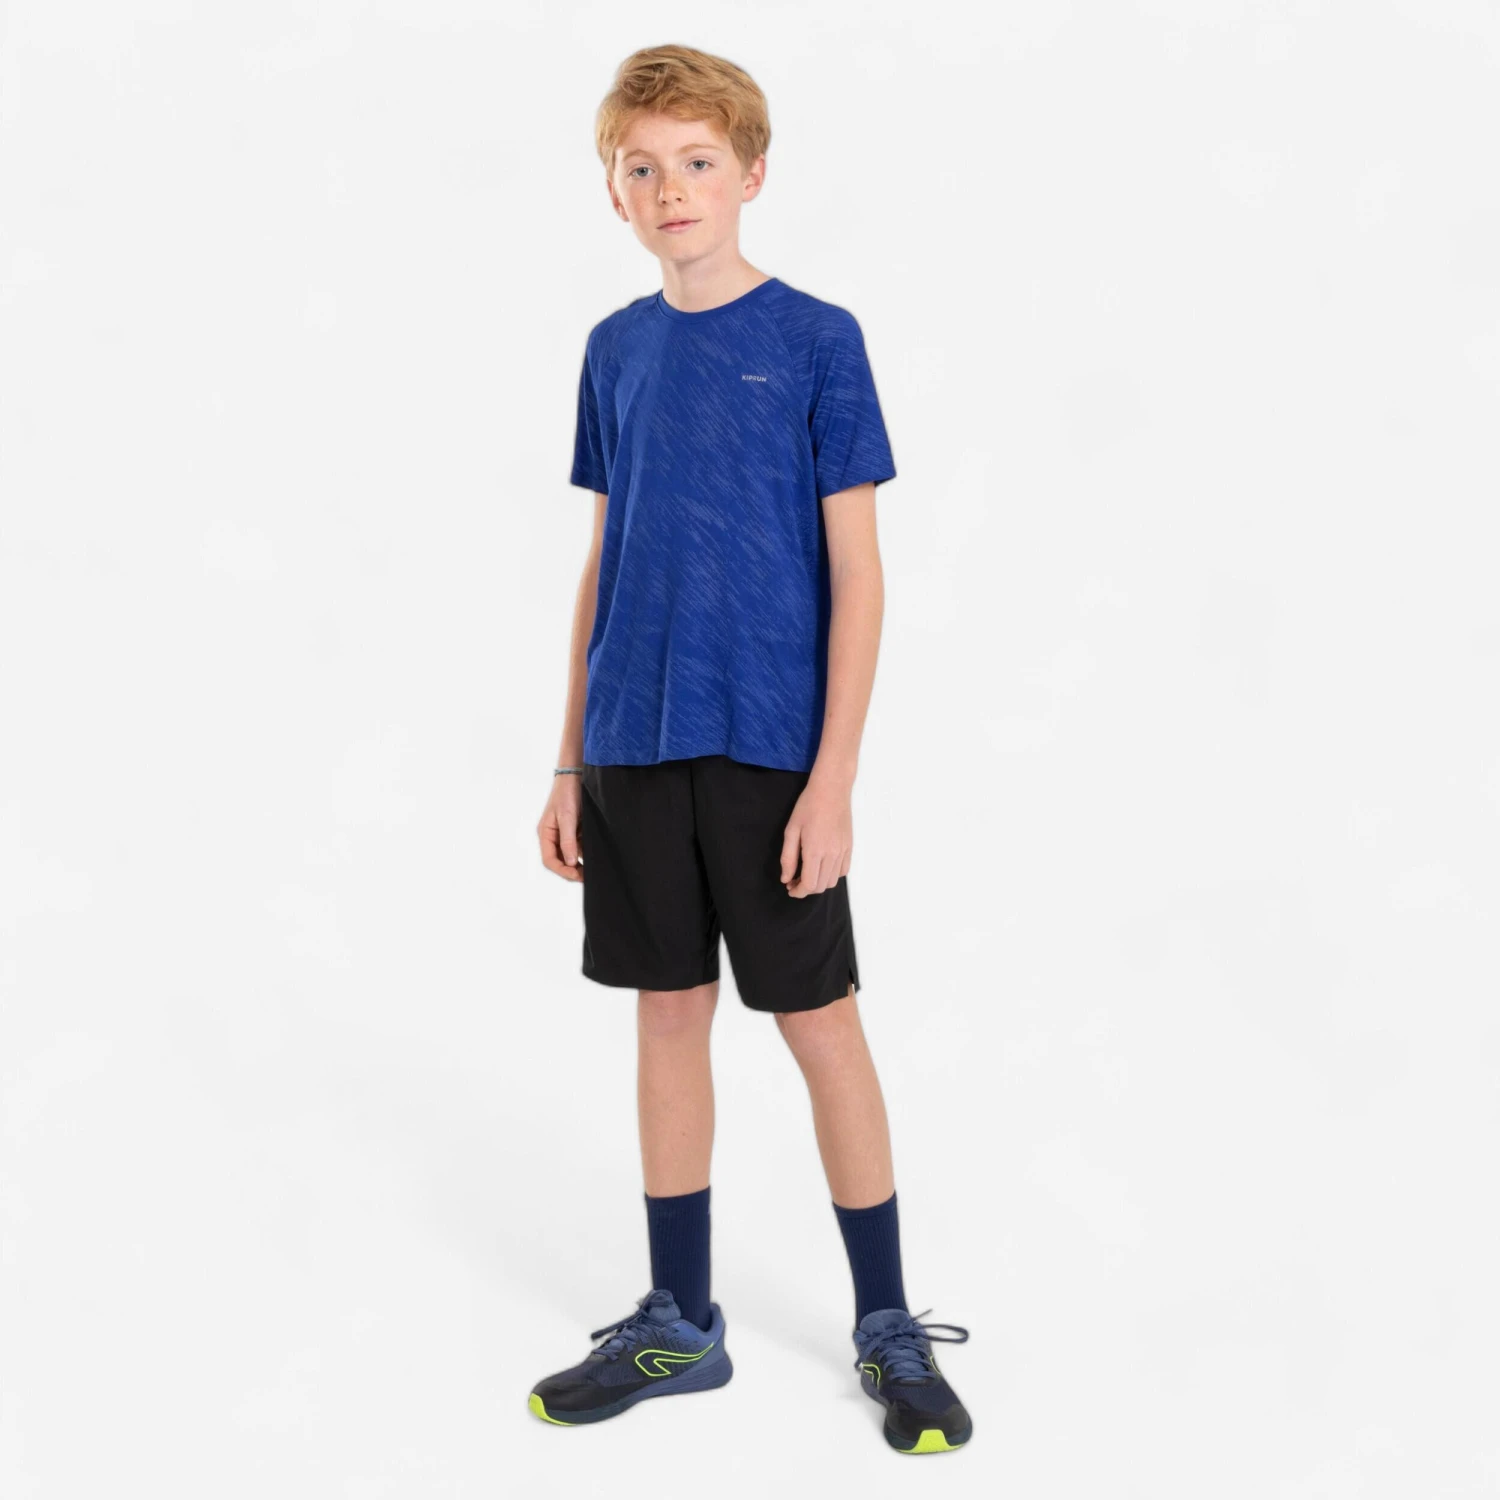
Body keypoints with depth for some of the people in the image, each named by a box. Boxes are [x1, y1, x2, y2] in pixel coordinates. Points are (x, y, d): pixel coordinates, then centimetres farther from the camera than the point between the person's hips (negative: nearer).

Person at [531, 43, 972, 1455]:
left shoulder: (817, 341, -4)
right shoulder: (616, 350, 9)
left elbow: (855, 573, -7)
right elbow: (604, 564, 12)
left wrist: (832, 778, -13)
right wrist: (570, 764, 10)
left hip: (769, 748, -4)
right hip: (635, 750, 4)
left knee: (818, 1022, 3)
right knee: (668, 1016, 11)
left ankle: (889, 1329, 19)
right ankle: (677, 1323, 26)